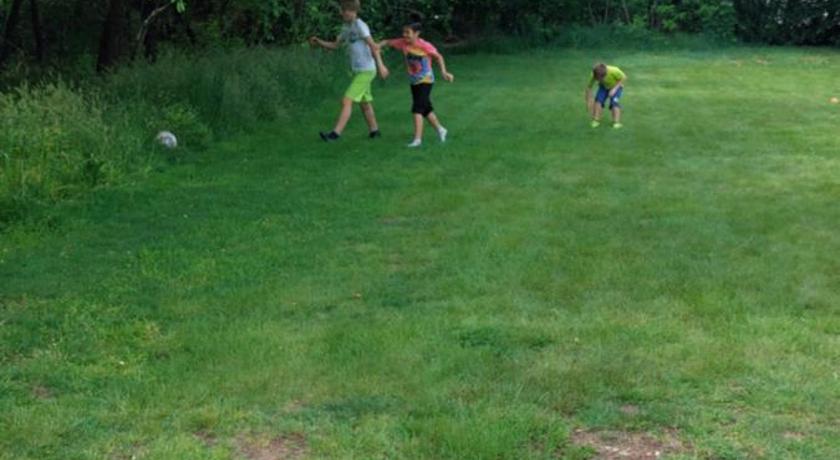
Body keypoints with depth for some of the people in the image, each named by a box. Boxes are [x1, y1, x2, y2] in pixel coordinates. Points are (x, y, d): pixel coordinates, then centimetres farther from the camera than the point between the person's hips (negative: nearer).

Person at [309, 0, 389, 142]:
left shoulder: (360, 25, -15)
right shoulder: (346, 28, 12)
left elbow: (373, 45, -24)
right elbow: (334, 45, 17)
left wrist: (380, 65, -33)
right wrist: (318, 42, 0)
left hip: (366, 71, -9)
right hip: (359, 71, 9)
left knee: (346, 101, -14)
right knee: (365, 103, 19)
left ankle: (335, 133, -15)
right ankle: (374, 131, 32)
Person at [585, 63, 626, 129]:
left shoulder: (614, 71, -39)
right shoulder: (594, 75, -32)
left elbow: (624, 78, -22)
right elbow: (589, 88, -21)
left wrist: (614, 89, -29)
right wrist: (589, 101, -22)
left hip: (616, 86, -2)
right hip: (604, 86, 2)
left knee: (614, 102, -24)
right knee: (598, 100, -21)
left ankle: (617, 123, -22)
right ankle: (596, 120, -15)